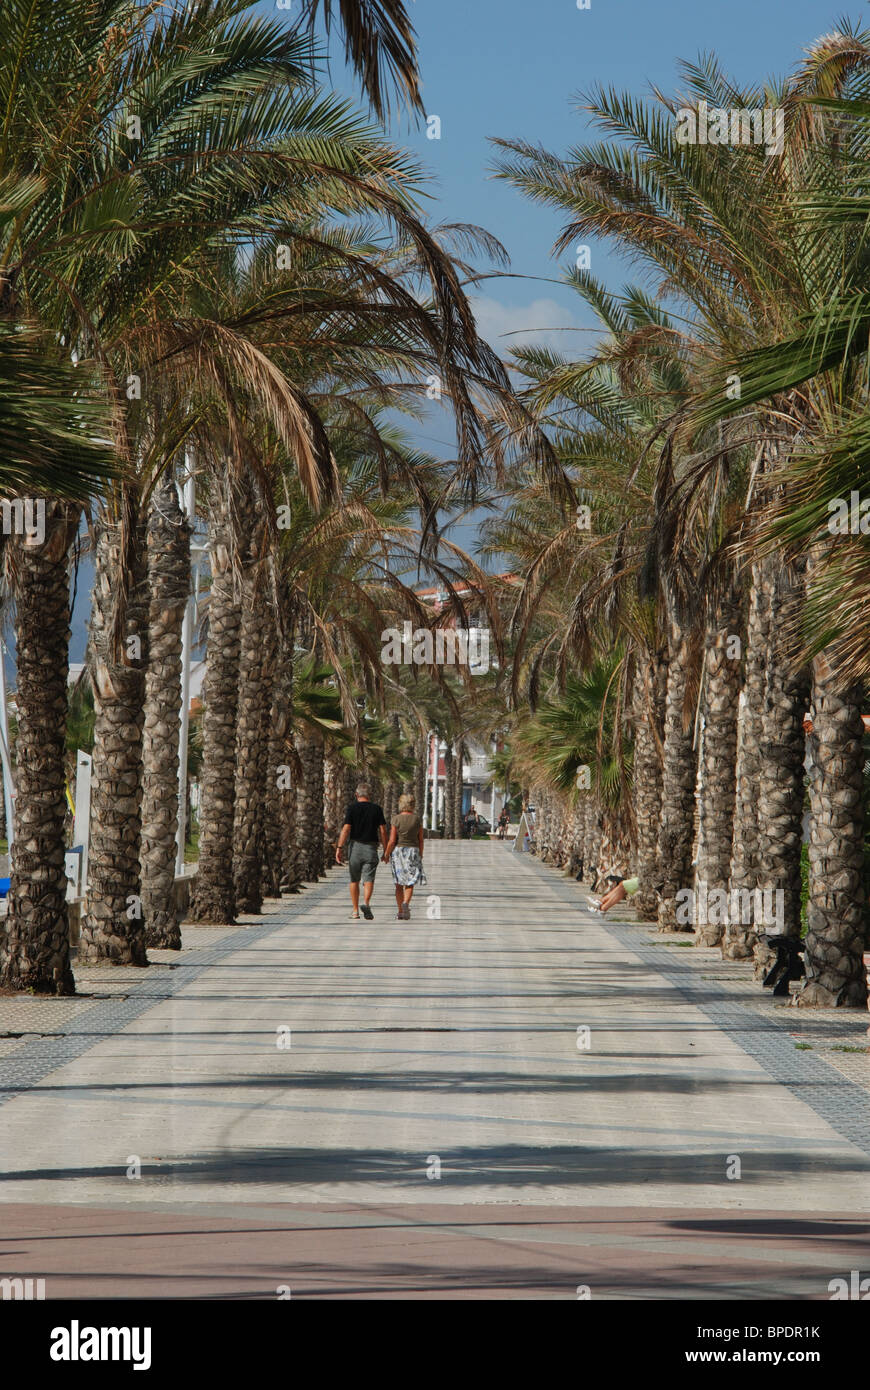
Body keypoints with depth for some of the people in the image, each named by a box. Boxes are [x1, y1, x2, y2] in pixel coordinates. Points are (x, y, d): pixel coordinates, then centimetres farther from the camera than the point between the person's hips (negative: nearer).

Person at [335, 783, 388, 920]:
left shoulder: (352, 808, -2)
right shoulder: (376, 809, 3)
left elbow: (346, 829, -10)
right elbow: (382, 831, 1)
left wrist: (339, 848, -11)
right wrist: (385, 851, 7)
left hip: (355, 846, 0)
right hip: (371, 848, 0)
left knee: (354, 880, 12)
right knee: (368, 879, -5)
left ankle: (355, 911, 14)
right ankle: (366, 903, -30)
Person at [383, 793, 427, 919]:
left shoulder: (396, 819, -9)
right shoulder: (417, 819, -2)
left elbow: (392, 841, -11)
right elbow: (421, 840, 1)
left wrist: (386, 855, 1)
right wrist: (420, 856, 12)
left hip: (398, 851, -1)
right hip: (413, 852, 1)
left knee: (399, 884, 9)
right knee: (410, 883, 6)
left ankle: (400, 912, 9)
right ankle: (406, 903, -21)